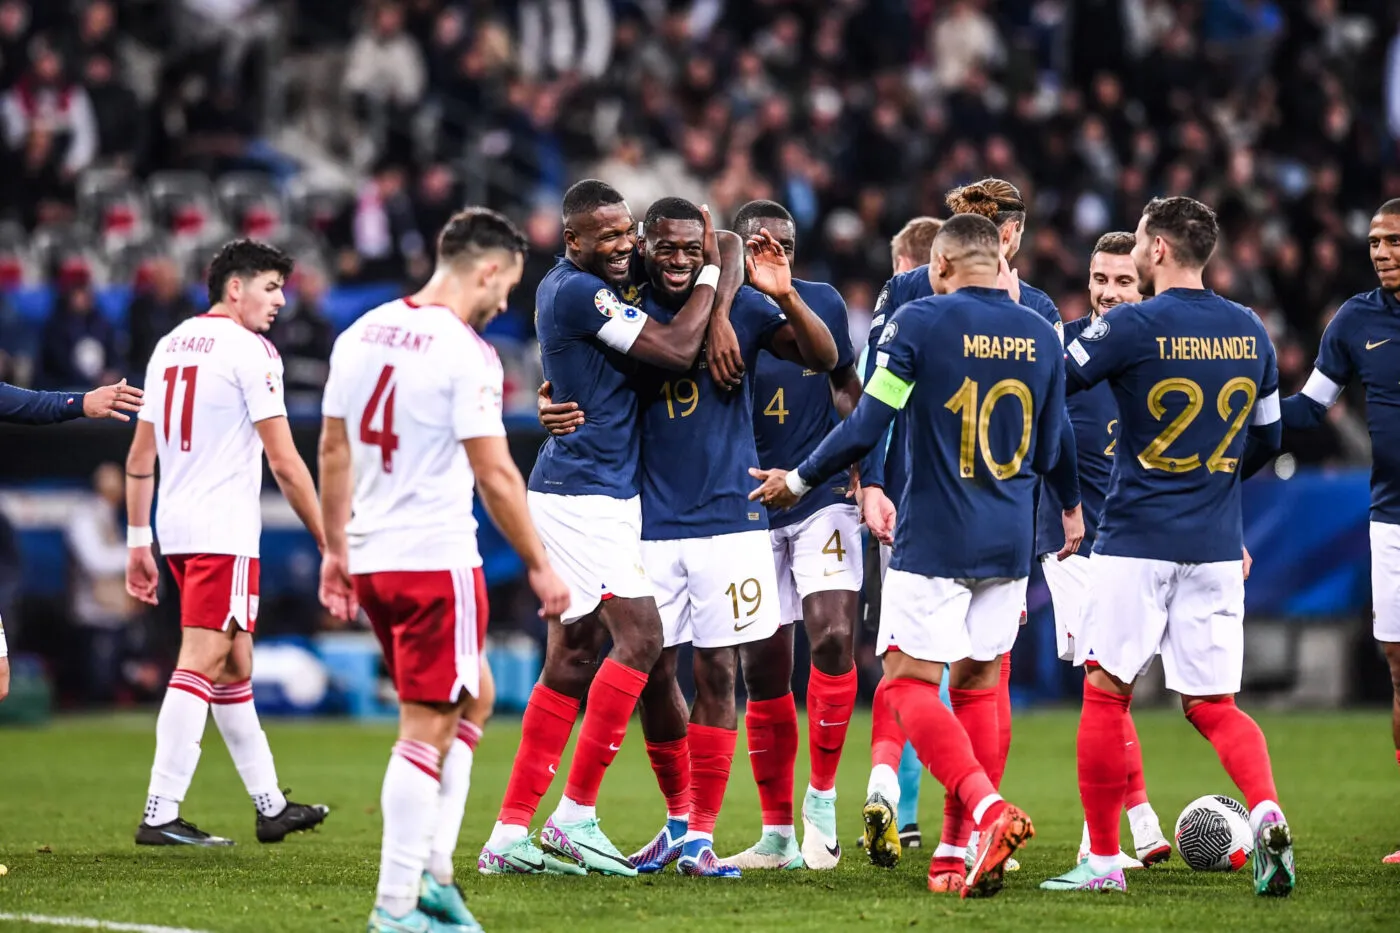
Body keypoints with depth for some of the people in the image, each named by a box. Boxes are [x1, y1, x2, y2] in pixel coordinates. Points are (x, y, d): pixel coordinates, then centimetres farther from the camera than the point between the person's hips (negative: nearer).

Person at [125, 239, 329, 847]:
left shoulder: (169, 346, 15)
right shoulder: (249, 350, -8)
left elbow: (139, 458, 16)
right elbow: (284, 463, -11)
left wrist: (138, 542, 20)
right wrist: (330, 544, -6)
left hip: (175, 527, 9)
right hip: (224, 530, -9)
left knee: (235, 666, 15)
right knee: (201, 667, -10)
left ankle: (271, 806, 22)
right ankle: (161, 815, -15)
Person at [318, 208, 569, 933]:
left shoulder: (360, 335, 8)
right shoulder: (466, 353, -14)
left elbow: (334, 450, 13)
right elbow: (494, 474, -14)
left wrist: (336, 548, 20)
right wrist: (539, 567, -6)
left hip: (371, 559, 8)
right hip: (437, 560, -8)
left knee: (468, 698, 22)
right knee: (426, 731, -2)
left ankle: (433, 873, 17)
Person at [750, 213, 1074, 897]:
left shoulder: (920, 322, -7)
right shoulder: (1040, 336, 7)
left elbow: (868, 426, -9)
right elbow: (1052, 454, 15)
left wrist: (798, 481, 5)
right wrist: (1075, 508, 37)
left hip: (935, 537, -5)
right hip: (1009, 545, 5)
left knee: (910, 683, -3)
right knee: (978, 686, 11)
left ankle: (989, 811, -24)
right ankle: (960, 851, 8)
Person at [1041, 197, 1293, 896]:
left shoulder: (1130, 327, -11)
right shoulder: (1250, 332, 7)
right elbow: (1270, 437, 17)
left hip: (1136, 543, -5)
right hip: (1217, 549, 5)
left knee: (1105, 693, 6)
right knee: (1213, 705, 9)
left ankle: (1102, 859, 8)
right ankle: (1266, 810, -17)